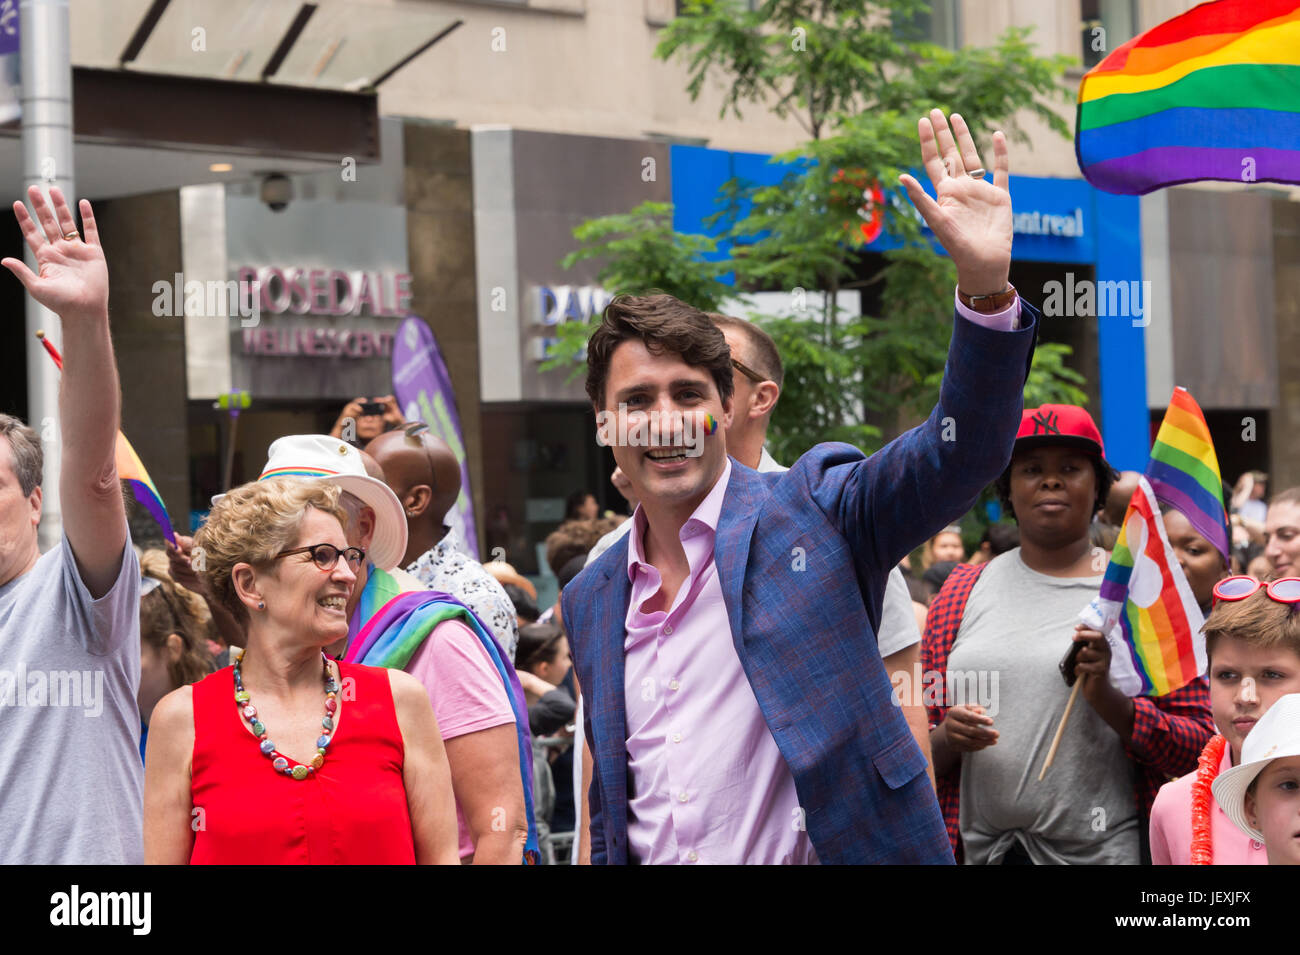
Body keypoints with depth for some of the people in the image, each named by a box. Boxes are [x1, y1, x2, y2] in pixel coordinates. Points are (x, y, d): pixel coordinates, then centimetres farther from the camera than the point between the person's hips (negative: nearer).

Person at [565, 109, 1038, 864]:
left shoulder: (814, 510, -2)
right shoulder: (592, 603, 11)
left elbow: (961, 454, -15)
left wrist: (985, 285, -27)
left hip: (842, 852, -4)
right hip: (654, 857, 4)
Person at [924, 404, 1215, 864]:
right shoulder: (962, 592, 7)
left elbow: (1198, 746, -3)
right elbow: (920, 751, 12)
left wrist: (1107, 701, -17)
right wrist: (946, 740, -9)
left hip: (1105, 852, -2)